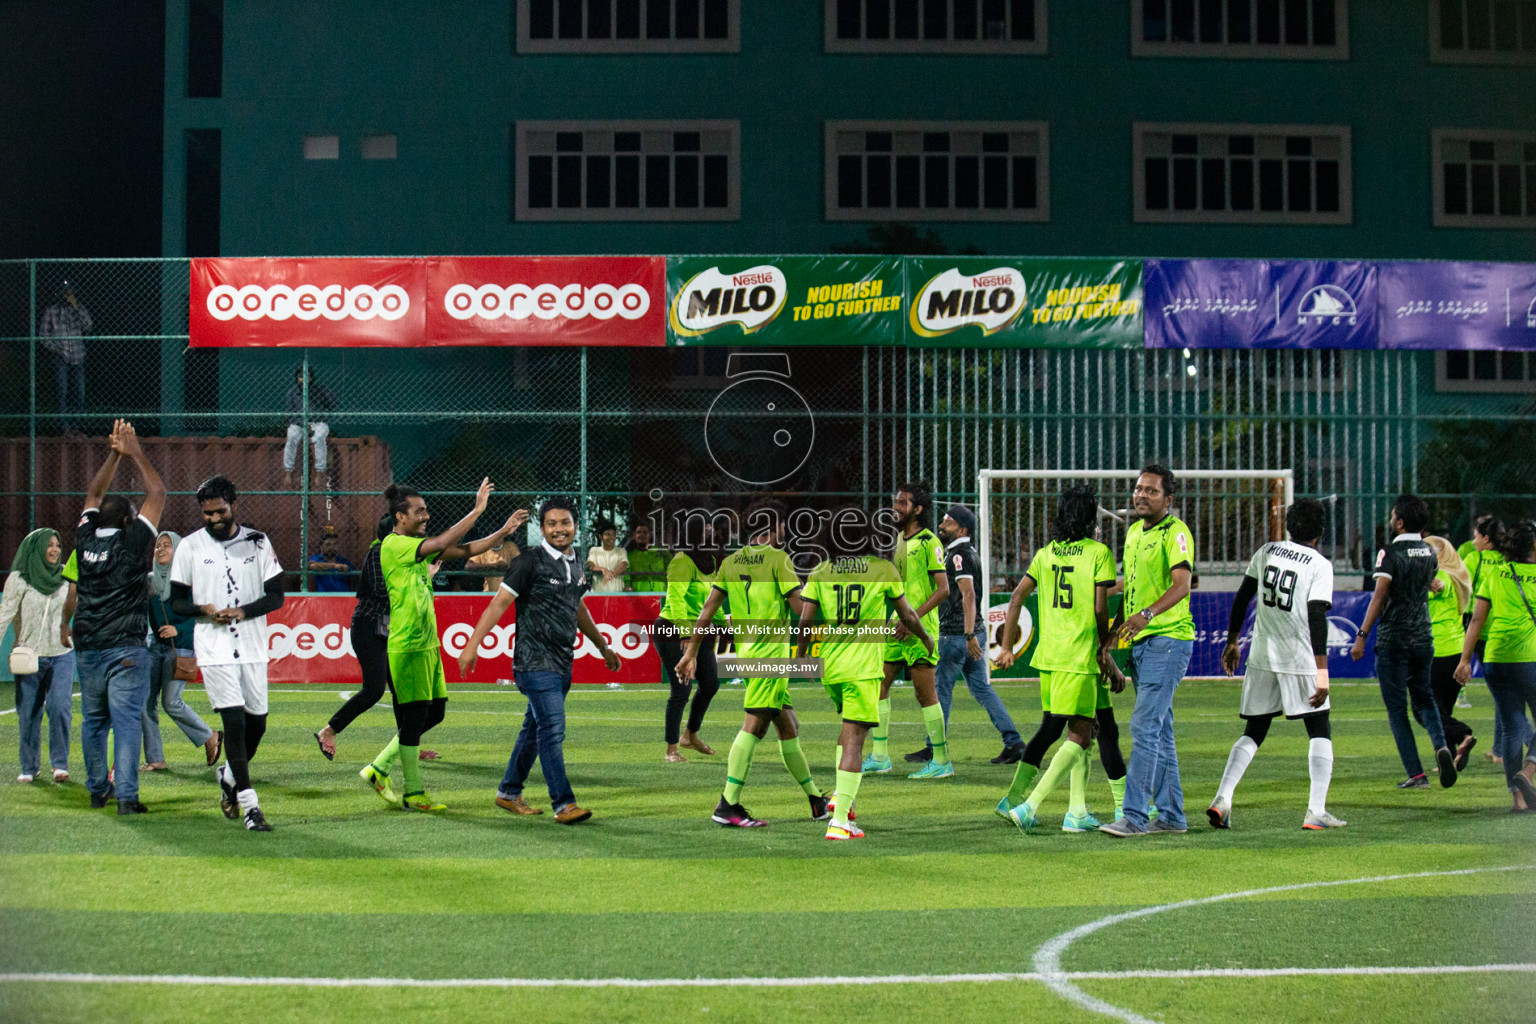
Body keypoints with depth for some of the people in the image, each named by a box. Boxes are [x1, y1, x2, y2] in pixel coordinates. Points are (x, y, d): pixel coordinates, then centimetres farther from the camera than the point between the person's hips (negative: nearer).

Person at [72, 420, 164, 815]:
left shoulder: (85, 541, 6)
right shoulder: (132, 542, -7)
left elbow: (94, 494, 22)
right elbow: (156, 493, 1)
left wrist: (114, 455, 22)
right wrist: (135, 453, 8)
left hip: (86, 649, 5)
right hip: (125, 649, -5)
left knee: (93, 720, 16)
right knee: (127, 722, -7)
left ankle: (98, 789, 24)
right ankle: (126, 796, -13)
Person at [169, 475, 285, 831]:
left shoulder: (258, 542, 4)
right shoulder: (190, 547, 2)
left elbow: (276, 595, 3)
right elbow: (175, 602, 5)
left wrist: (242, 611, -13)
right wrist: (204, 609, -15)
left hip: (252, 646, 2)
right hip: (213, 648, -2)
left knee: (257, 722, 6)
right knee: (234, 721, -11)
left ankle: (229, 777, 34)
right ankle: (248, 803, -8)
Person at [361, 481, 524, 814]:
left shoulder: (417, 547, 14)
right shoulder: (393, 544, -13)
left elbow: (464, 550, 14)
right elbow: (441, 544, -24)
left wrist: (504, 531, 4)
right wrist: (477, 510, -22)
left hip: (427, 643, 10)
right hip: (406, 646, -10)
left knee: (435, 712, 12)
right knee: (414, 718, -3)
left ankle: (379, 768, 22)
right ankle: (413, 793, 8)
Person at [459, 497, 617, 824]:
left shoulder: (575, 567, 14)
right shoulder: (531, 562, -8)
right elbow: (499, 603, -11)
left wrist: (603, 647, 37)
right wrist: (472, 645, -18)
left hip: (562, 663, 7)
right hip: (535, 660, -7)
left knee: (534, 729, 14)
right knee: (552, 729, -12)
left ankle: (509, 792, 26)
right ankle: (564, 803, -11)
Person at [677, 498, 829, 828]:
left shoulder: (731, 562, 12)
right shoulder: (778, 559, -7)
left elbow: (707, 610, 11)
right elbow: (801, 608, -9)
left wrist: (690, 653, 14)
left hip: (745, 652, 8)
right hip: (770, 654, -8)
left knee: (788, 727, 14)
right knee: (753, 726, -9)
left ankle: (816, 801, 23)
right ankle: (728, 805, -13)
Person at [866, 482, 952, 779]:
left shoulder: (929, 542, -9)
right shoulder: (896, 540, 15)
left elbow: (943, 589, -14)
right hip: (895, 628, 8)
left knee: (925, 693, -5)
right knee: (878, 686, 7)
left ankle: (941, 761, 3)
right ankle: (880, 757, 15)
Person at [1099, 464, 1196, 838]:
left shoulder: (1175, 532, -11)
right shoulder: (1133, 532, 16)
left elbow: (1181, 585, -24)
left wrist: (1147, 614, -37)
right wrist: (1116, 626, 22)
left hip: (1168, 638, -9)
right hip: (1141, 641, 9)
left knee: (1145, 726, -14)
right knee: (1159, 731, 12)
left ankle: (1135, 815, -15)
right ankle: (1171, 815, 18)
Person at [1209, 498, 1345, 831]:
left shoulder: (1266, 552, 8)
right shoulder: (1319, 565, -6)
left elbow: (1241, 598, 10)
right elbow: (1317, 618, -13)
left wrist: (1232, 642, 21)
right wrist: (1322, 672, -14)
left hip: (1262, 657, 4)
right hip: (1300, 658, -4)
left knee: (1253, 732, 11)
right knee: (1319, 731, 8)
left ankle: (1222, 799, -5)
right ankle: (1316, 811, -1)